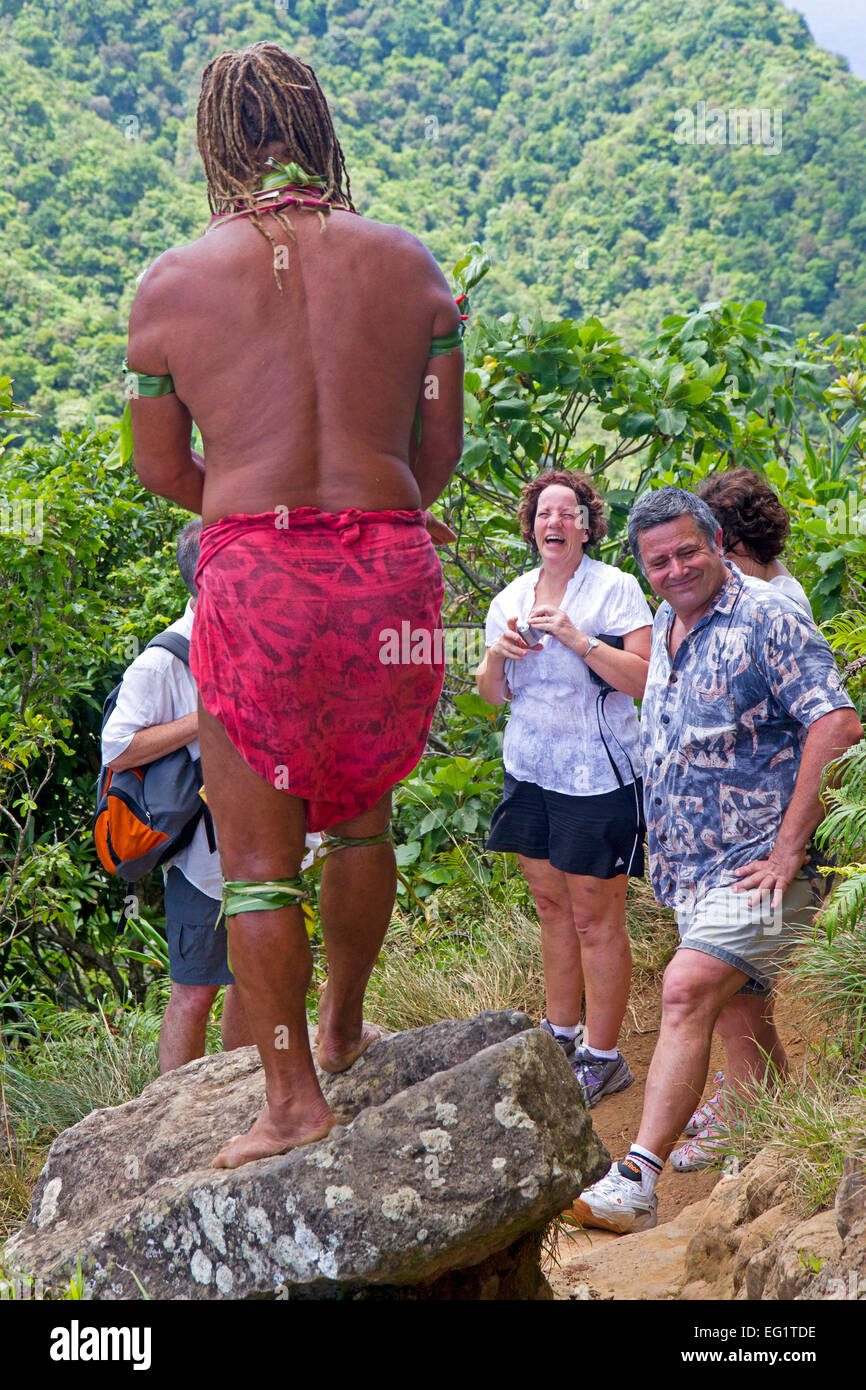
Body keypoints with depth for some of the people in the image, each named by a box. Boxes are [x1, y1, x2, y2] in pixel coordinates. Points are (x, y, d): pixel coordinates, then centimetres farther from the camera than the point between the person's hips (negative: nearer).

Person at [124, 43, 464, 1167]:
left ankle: (292, 1098, 10)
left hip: (254, 574, -2)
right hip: (394, 570, 3)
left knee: (256, 854, 7)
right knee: (359, 811, 23)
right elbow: (440, 449, 8)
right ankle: (343, 1028, 38)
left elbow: (163, 469, 6)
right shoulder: (408, 262, 4)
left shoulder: (172, 283, 0)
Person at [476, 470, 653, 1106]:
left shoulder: (615, 588, -7)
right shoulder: (512, 598, 10)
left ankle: (603, 1057, 9)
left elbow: (644, 680, -14)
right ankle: (562, 1033, 27)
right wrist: (499, 654, -8)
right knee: (552, 906, 14)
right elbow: (494, 694, 14)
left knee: (596, 920, -1)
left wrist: (577, 639, -22)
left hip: (597, 776, -6)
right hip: (531, 771, 6)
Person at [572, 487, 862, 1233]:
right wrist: (665, 851, 21)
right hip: (691, 864, 8)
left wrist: (788, 849, -21)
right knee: (735, 1005, 13)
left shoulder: (768, 620, -11)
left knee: (688, 991, -20)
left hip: (755, 862, -8)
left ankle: (637, 1183, -24)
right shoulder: (665, 628, 14)